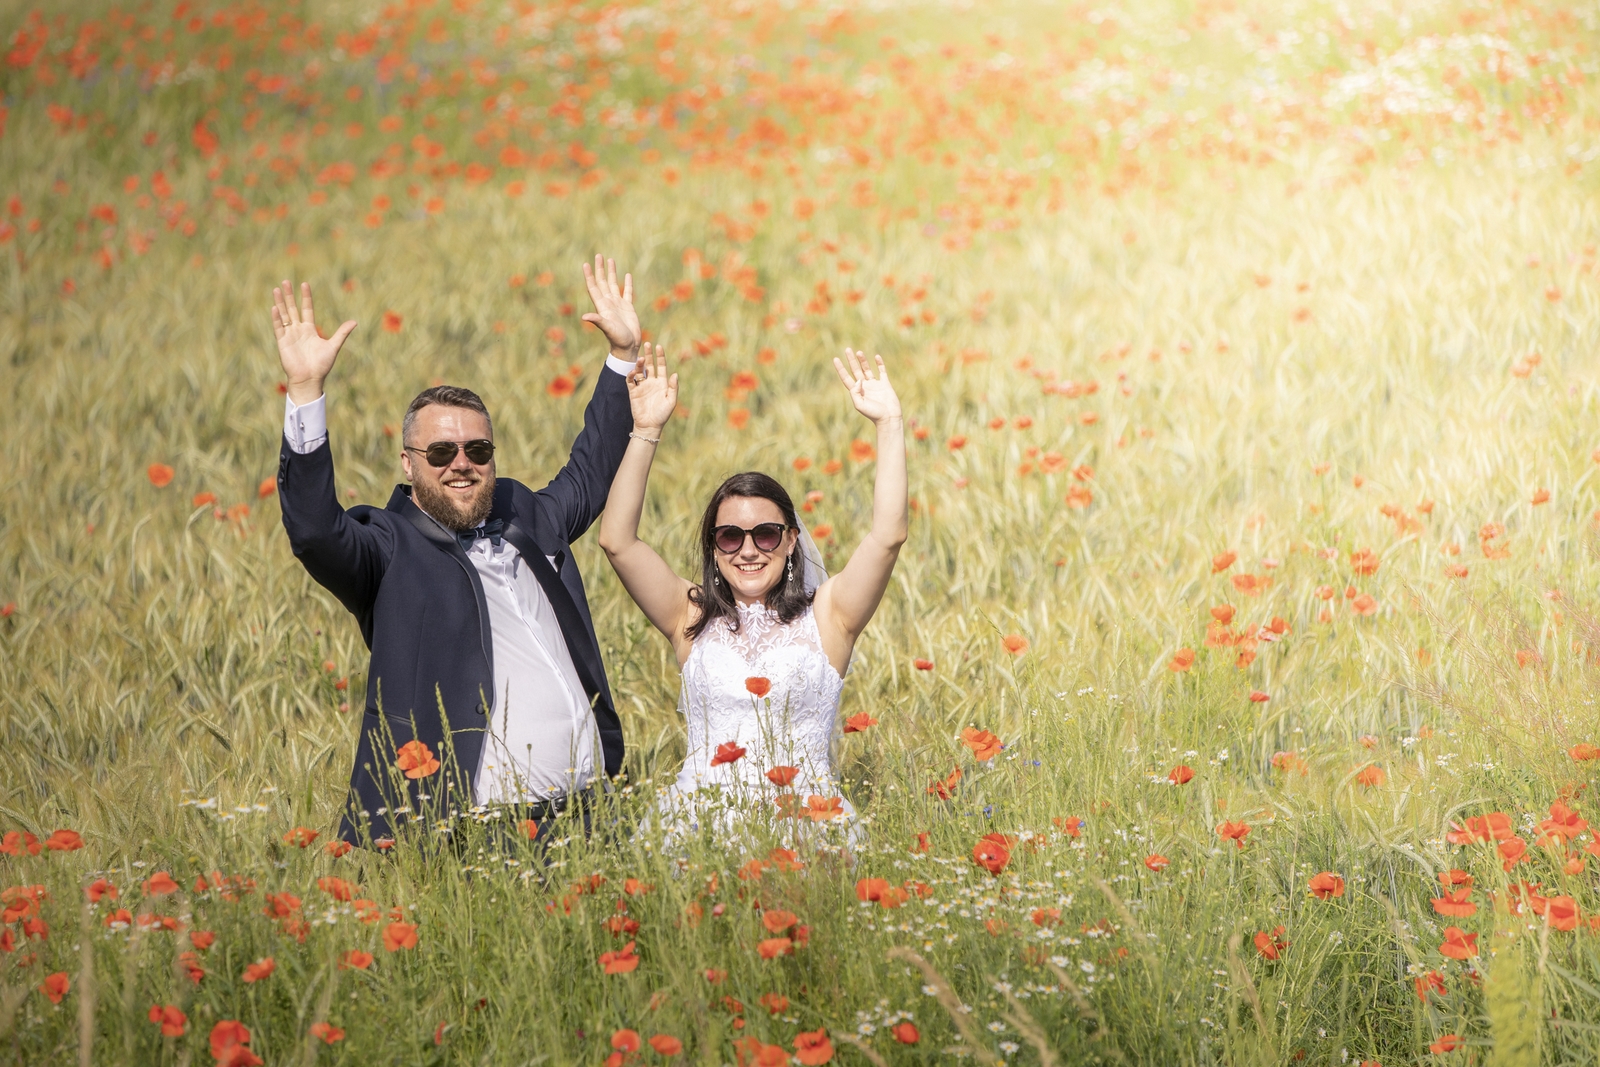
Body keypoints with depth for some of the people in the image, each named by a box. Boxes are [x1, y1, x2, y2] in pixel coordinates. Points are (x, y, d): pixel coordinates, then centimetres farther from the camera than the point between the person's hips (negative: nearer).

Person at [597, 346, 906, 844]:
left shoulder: (826, 617, 9)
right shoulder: (693, 619, 11)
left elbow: (888, 536, -3)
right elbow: (617, 540, 1)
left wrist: (889, 424, -5)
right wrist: (646, 431, -5)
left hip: (808, 827, -1)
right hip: (699, 825, 1)